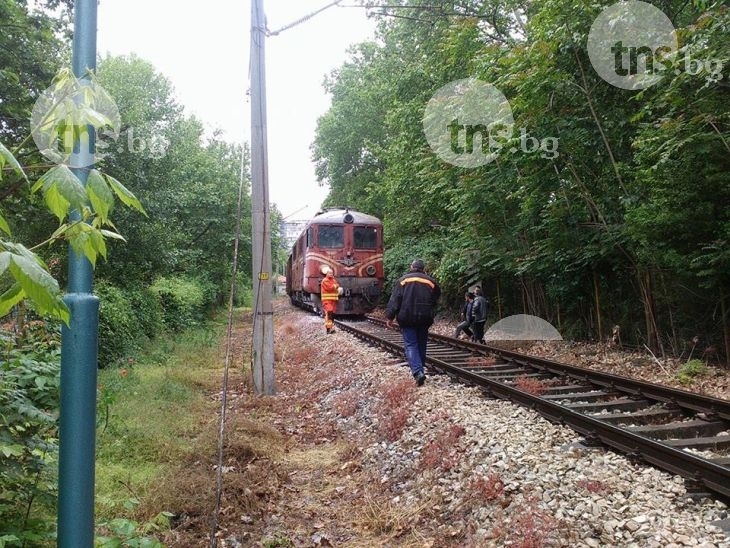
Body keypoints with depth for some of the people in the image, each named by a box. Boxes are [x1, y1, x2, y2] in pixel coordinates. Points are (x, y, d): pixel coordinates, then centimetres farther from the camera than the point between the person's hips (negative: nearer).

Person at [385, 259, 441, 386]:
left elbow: (394, 300, -5)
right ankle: (419, 369, 23)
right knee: (421, 345, 16)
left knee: (410, 345, -1)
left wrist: (390, 317, -4)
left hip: (407, 319, -2)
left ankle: (417, 372, -18)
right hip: (424, 319, 2)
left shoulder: (402, 280, 0)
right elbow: (436, 298, 13)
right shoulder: (431, 281, 6)